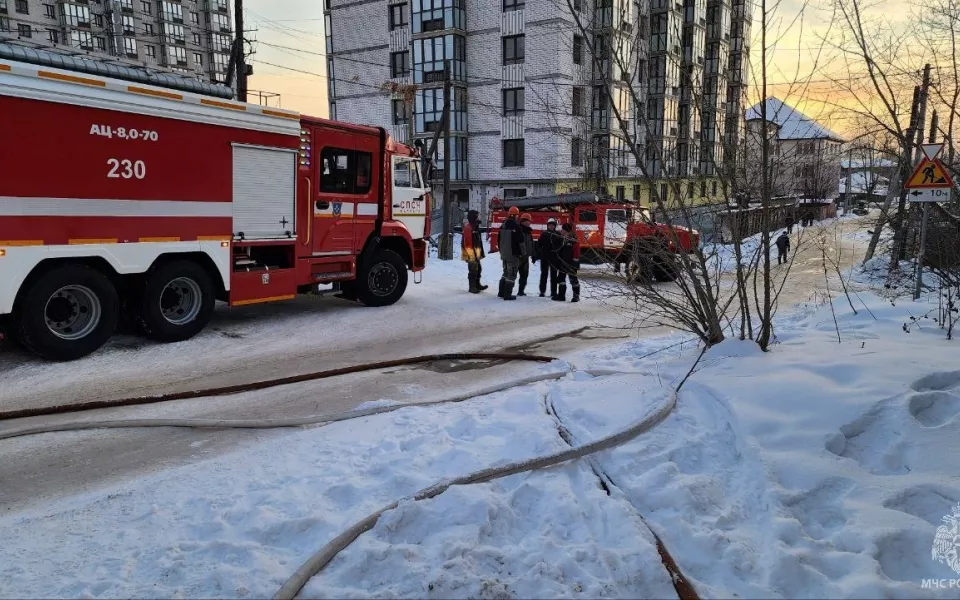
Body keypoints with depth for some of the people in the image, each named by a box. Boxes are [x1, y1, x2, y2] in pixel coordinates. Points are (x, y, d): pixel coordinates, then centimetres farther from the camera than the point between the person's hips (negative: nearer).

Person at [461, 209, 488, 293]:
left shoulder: (475, 227, 16)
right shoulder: (468, 228, -16)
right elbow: (468, 242, -22)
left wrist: (481, 252, 24)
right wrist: (471, 254, -25)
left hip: (475, 253, 10)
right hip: (471, 254, -10)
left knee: (478, 269, 18)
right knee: (473, 270, -5)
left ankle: (477, 285, 31)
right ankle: (472, 287, 4)